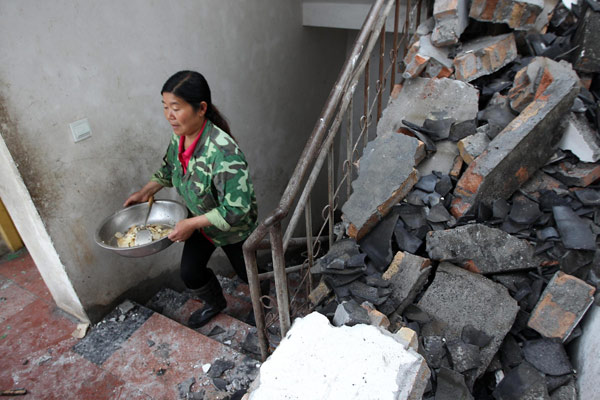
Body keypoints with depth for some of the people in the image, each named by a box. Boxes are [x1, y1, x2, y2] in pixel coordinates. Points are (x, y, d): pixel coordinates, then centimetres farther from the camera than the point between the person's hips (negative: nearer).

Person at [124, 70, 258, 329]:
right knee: (190, 272, 14)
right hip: (199, 221, 7)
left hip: (233, 229, -6)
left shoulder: (222, 151, -40)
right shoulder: (179, 136, -13)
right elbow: (170, 167, 11)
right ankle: (215, 303, 46)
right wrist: (146, 191, 4)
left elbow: (236, 209, -39)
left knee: (247, 273, 17)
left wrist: (191, 223, -33)